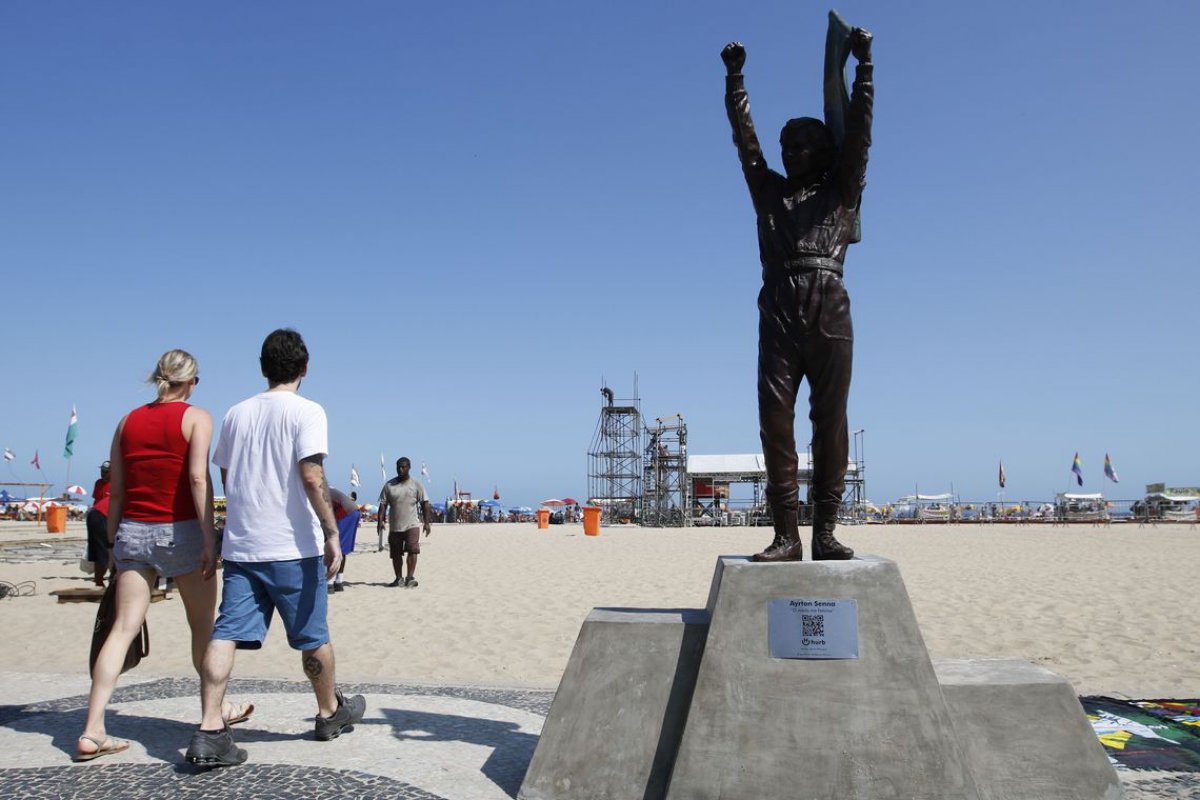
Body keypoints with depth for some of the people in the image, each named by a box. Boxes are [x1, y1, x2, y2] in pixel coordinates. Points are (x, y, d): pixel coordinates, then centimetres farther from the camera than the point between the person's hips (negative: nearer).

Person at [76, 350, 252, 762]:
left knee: (124, 628, 3)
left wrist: (112, 541, 16)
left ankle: (92, 731, -4)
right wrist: (209, 537, -16)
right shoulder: (196, 417, -4)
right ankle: (216, 709, 27)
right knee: (203, 624, 12)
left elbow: (115, 490, 9)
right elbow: (198, 477, -16)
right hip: (179, 530, -4)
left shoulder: (128, 421, 10)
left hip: (133, 530, 4)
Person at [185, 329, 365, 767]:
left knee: (227, 633, 1)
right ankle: (331, 711, 28)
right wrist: (332, 533, -15)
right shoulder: (307, 411, -7)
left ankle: (209, 730, -9)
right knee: (313, 635, 10)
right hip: (293, 546, -4)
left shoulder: (236, 414, 11)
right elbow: (311, 476, -17)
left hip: (240, 545, 5)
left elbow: (226, 477, 19)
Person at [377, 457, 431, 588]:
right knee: (395, 554, 8)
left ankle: (410, 577, -13)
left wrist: (427, 522, -6)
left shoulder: (416, 485, 3)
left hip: (412, 524, -3)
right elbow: (383, 504, 4)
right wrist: (380, 521, -8)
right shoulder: (389, 485, 6)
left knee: (412, 550, -17)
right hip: (394, 526, 3)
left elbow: (425, 504, 1)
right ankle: (399, 578, 21)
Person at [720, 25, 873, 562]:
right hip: (779, 311, 1)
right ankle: (786, 534, -8)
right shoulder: (768, 191, 24)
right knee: (775, 421, -8)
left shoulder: (841, 192, 21)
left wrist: (864, 62, 11)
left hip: (829, 311, -1)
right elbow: (744, 137, 21)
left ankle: (825, 532, -2)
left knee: (830, 422, -4)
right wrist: (734, 75, 19)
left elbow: (859, 129, 14)